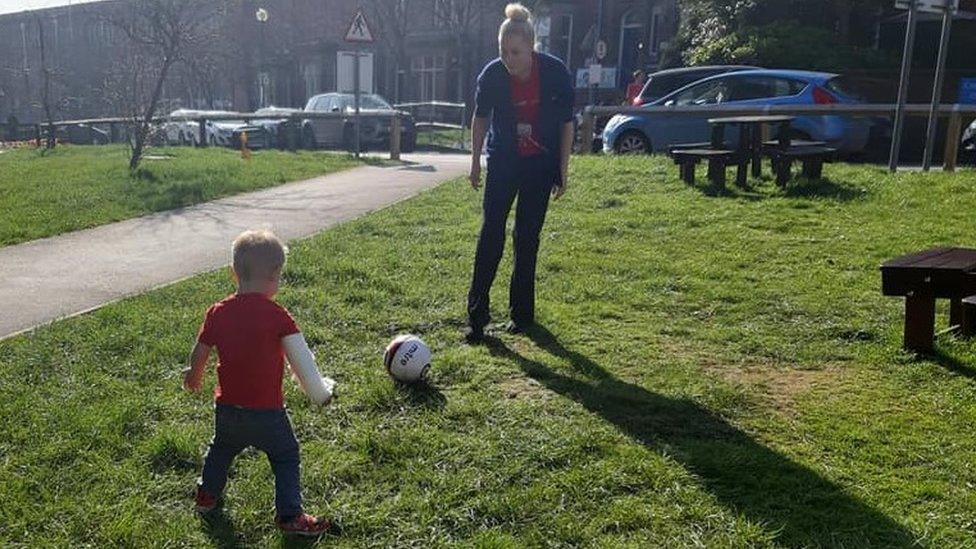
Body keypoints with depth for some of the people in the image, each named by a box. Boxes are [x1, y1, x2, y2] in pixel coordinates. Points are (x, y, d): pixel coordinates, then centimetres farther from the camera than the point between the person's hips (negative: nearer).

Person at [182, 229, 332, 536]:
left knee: (221, 449, 30)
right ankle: (290, 516, 11)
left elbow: (199, 354, 7)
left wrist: (194, 376, 27)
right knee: (286, 457, 12)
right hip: (266, 411, -5)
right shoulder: (276, 315, -17)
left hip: (227, 408, 5)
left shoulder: (217, 312, -4)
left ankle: (207, 495, 46)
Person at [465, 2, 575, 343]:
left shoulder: (556, 73, -16)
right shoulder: (492, 75, -14)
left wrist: (562, 171, -5)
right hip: (503, 164, 0)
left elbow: (566, 123, -5)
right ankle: (477, 315, -3)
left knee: (528, 238, 5)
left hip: (541, 165, 0)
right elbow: (480, 118, 4)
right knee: (490, 235, -8)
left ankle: (521, 312, 17)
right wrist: (475, 162, 7)